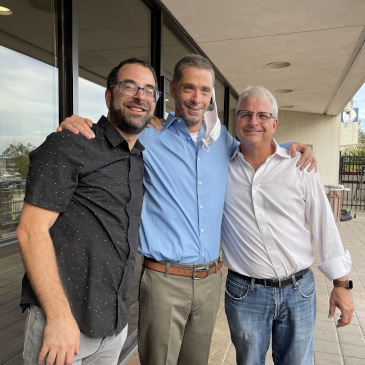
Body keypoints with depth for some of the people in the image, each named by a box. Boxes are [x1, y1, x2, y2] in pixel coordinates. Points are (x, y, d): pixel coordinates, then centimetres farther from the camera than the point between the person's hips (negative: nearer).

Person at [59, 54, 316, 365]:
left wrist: (295, 147, 8)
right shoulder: (147, 139, -6)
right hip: (165, 280, -4)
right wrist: (74, 125, -16)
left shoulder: (222, 139, 7)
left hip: (211, 279, 5)